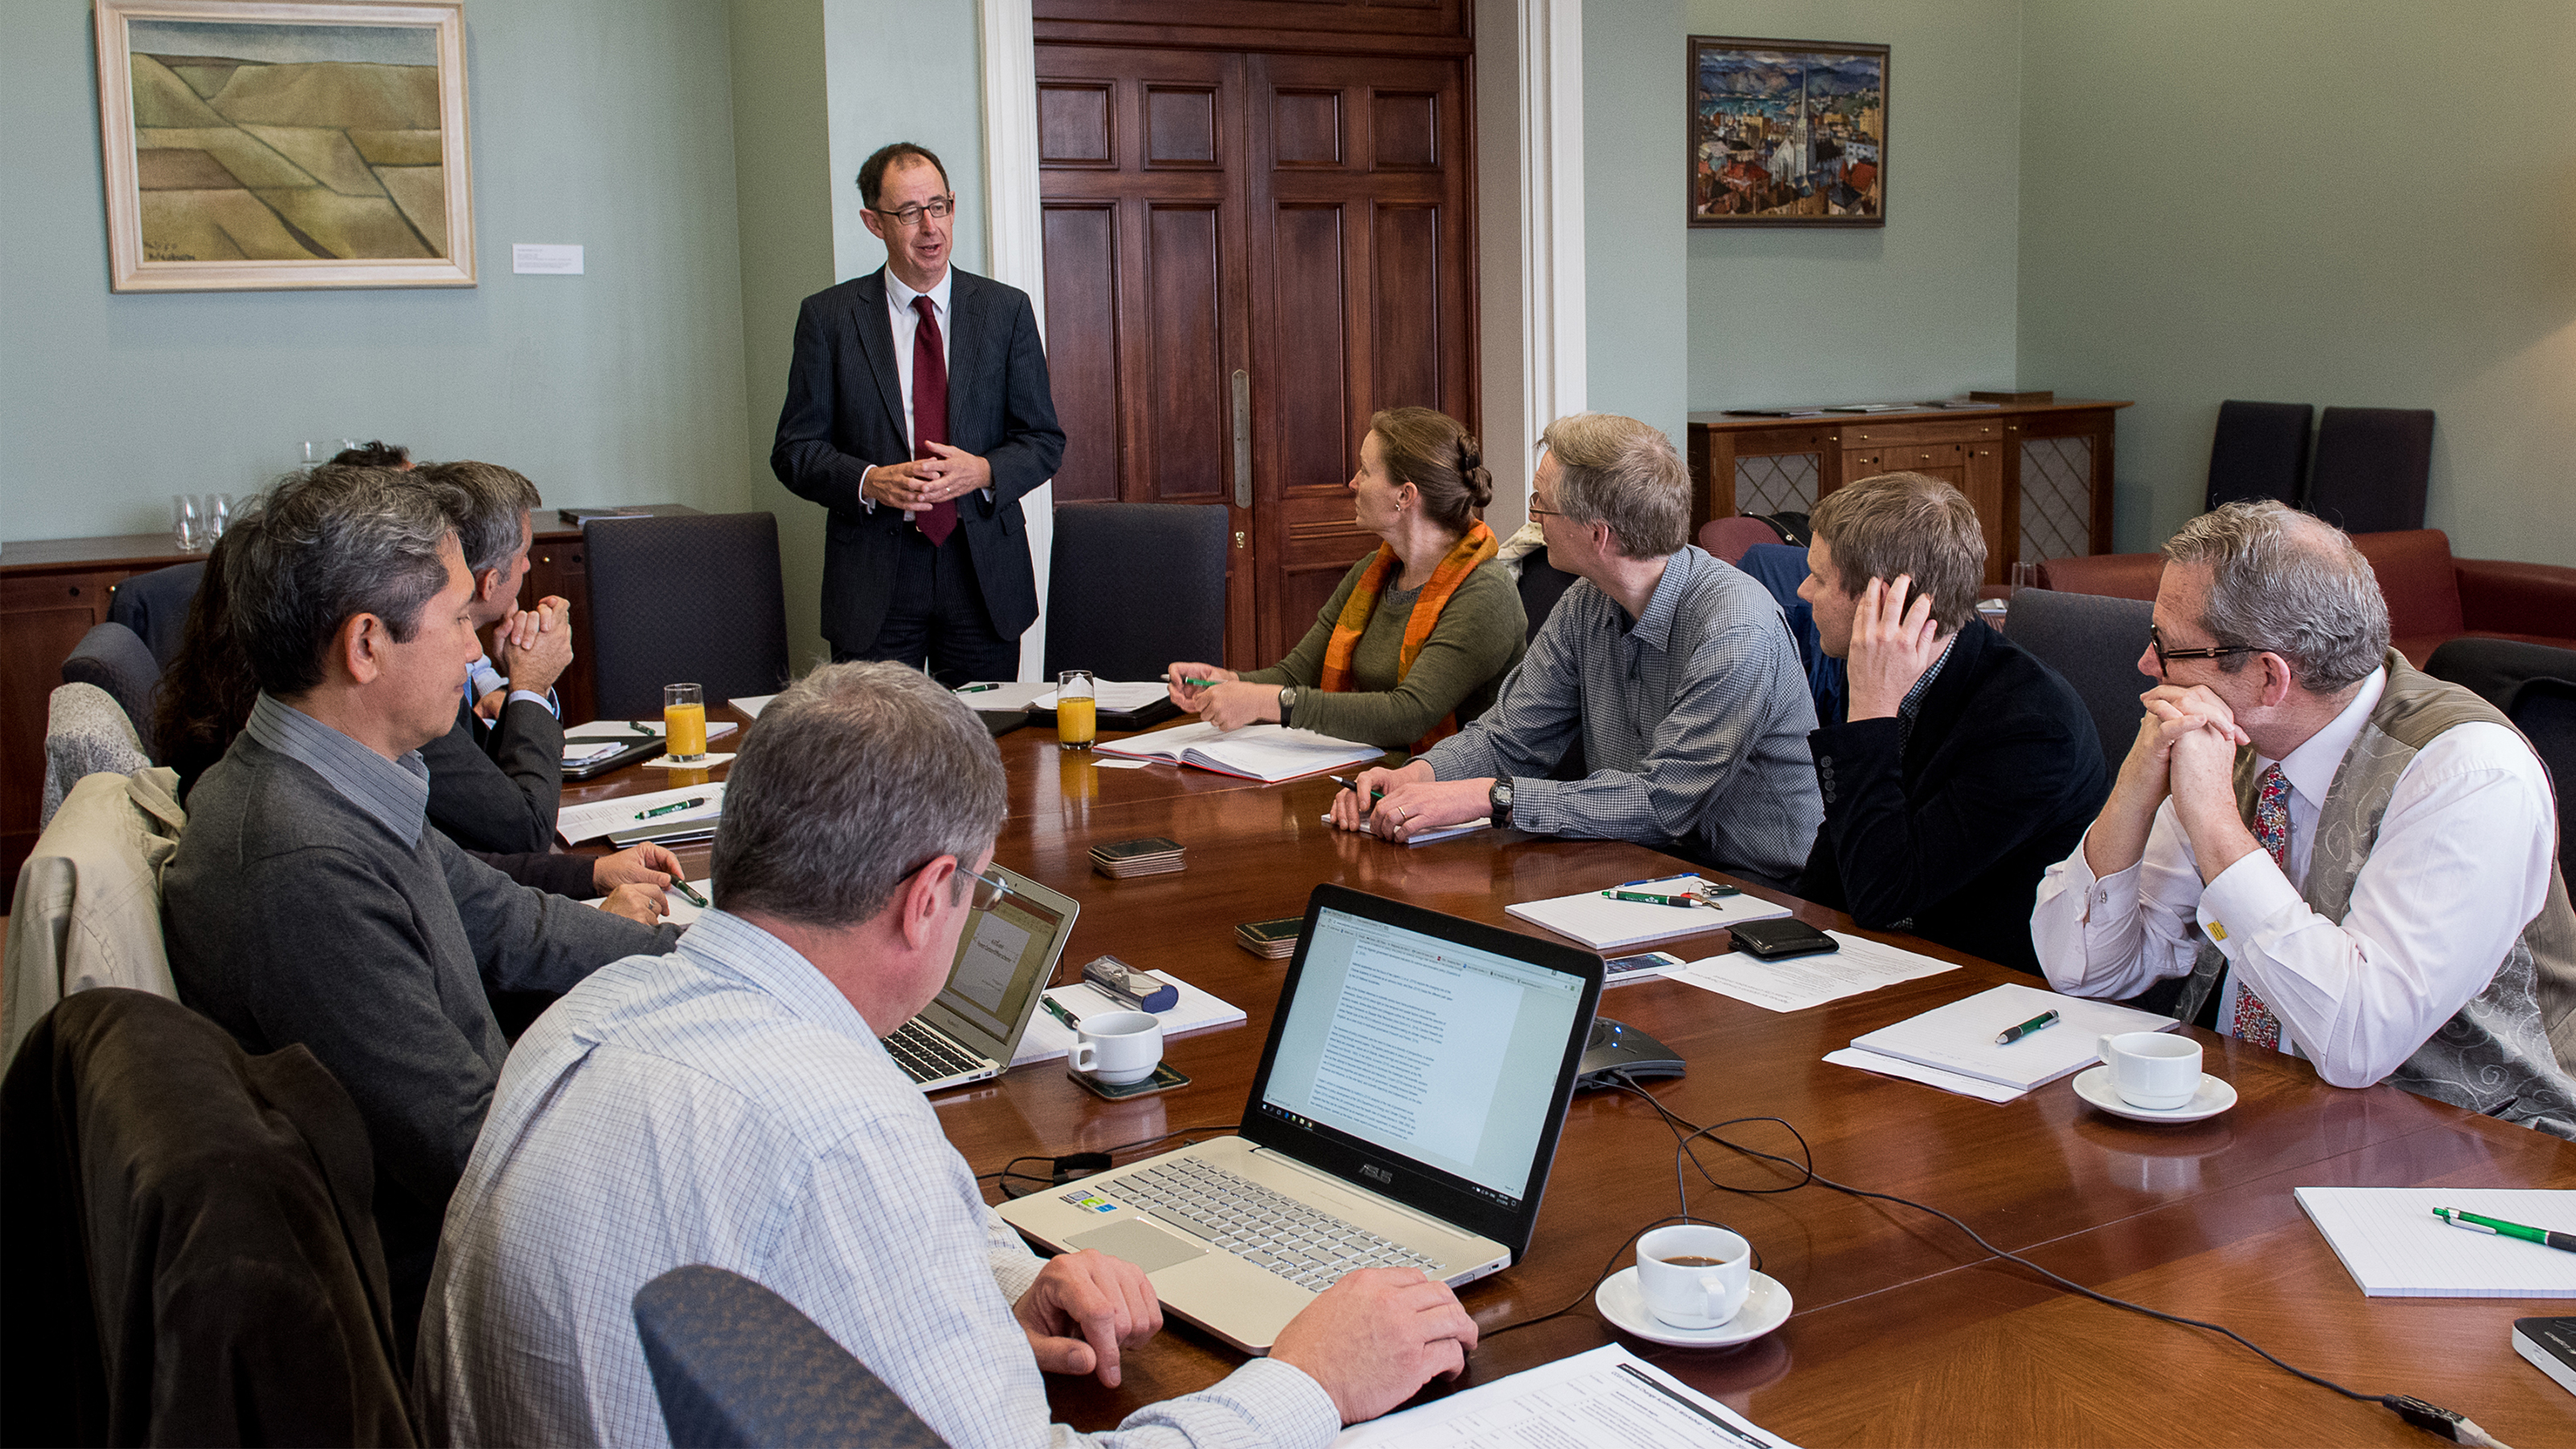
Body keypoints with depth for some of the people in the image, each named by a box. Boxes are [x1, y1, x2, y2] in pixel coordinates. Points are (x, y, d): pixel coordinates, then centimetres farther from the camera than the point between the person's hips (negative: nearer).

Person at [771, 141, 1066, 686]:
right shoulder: (828, 316, 3)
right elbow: (795, 450, 3)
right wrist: (870, 482, -16)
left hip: (984, 573, 1)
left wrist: (983, 472, -13)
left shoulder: (1007, 309, 6)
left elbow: (1044, 440, 7)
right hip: (874, 577, -1)